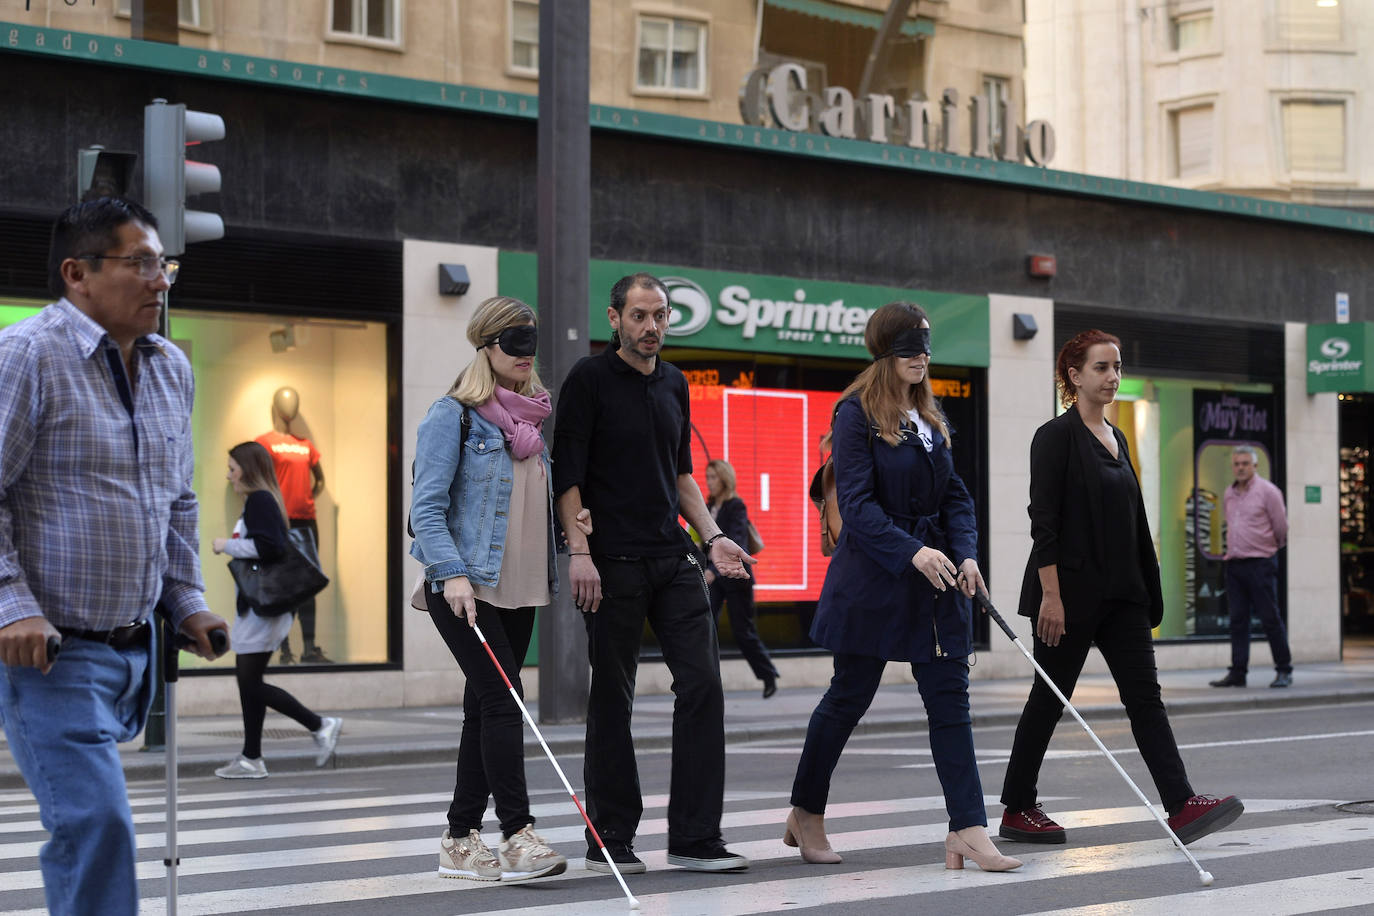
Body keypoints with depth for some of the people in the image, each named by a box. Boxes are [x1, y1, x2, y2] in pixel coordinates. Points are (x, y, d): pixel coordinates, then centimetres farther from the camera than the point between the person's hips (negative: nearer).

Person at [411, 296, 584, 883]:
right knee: (501, 701, -15)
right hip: (463, 589, -7)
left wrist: (570, 519, 4)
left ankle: (460, 841, 14)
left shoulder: (531, 417, 15)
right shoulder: (453, 415, -7)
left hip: (519, 589, 7)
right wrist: (453, 573, -23)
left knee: (486, 709, 8)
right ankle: (517, 835, -14)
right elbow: (427, 506, -11)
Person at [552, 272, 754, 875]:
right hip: (612, 564, -5)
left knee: (702, 684, -2)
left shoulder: (674, 384, 14)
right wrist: (579, 551, -17)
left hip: (674, 560, 6)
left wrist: (712, 537, 10)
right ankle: (609, 841, 11)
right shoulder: (590, 379, -4)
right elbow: (567, 473, -8)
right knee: (611, 702, 1)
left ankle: (695, 837, 3)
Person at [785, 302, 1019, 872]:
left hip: (935, 577, 6)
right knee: (849, 696, 5)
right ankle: (806, 814, 22)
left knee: (950, 697, 0)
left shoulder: (930, 418, 12)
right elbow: (856, 503, -17)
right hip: (872, 578, -6)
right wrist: (912, 552, -28)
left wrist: (966, 554, -5)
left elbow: (954, 495, 13)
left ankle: (968, 829, -1)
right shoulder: (856, 414, -9)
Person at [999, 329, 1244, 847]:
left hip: (1120, 593, 8)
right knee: (1050, 698, 2)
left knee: (1144, 696, -1)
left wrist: (1147, 594, 18)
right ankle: (1016, 811, 14)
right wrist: (1051, 596, -21)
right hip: (1071, 591, -8)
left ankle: (1182, 806, -8)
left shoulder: (1115, 439, 14)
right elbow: (1043, 521, -16)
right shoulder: (1057, 436, -10)